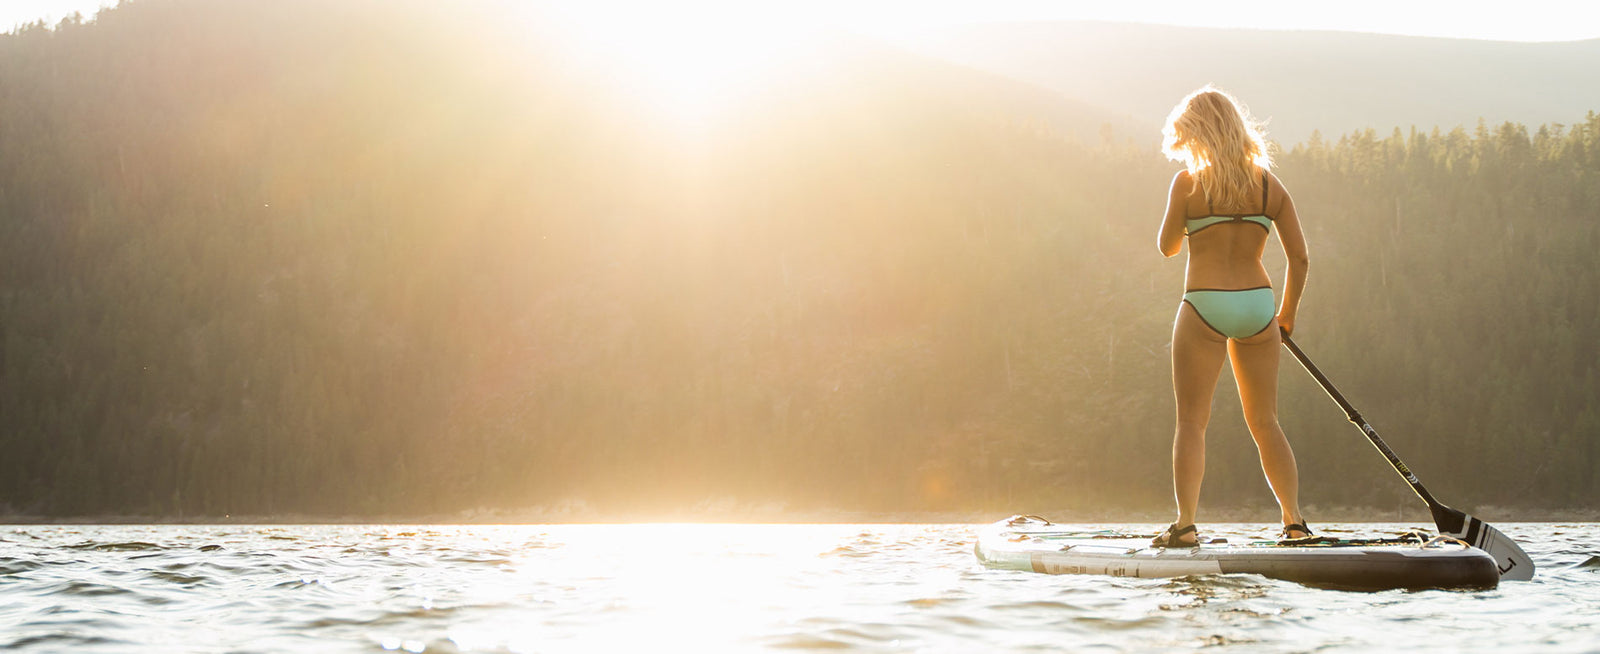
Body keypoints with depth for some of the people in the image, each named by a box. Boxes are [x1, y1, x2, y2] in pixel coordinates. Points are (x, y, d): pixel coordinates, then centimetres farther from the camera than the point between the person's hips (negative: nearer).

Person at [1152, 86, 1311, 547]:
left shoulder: (1189, 182, -6)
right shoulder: (1269, 185, 5)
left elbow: (1168, 246, 3)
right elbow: (1299, 256, 5)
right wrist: (1287, 313, 17)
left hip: (1205, 307, -4)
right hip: (1259, 305, 4)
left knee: (1191, 420, 0)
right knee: (1264, 422, 13)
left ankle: (1185, 525, -9)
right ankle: (1294, 521, 12)